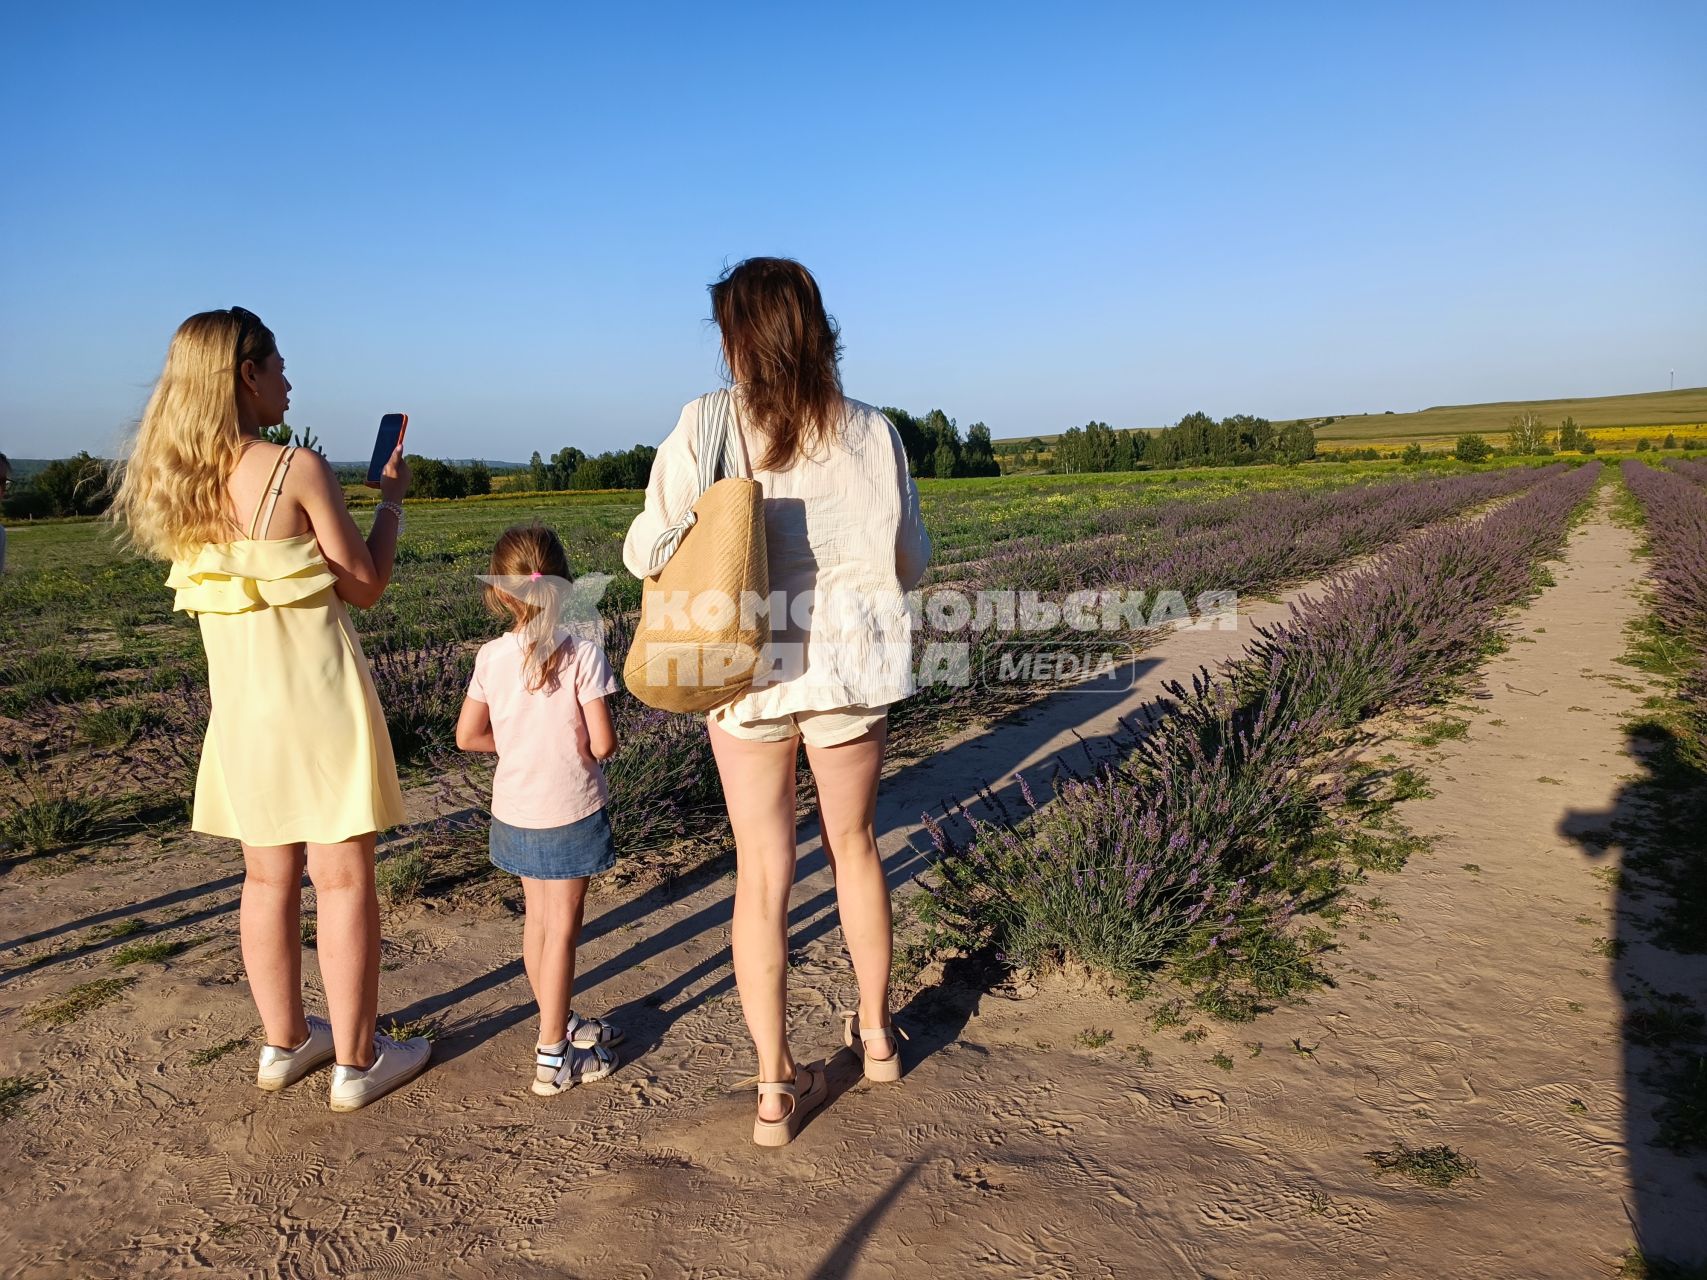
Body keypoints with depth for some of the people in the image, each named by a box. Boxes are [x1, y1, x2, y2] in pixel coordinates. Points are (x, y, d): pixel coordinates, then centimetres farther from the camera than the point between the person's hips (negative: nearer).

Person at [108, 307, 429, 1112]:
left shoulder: (177, 483, 4)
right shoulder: (298, 470, -14)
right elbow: (365, 585, -7)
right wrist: (393, 499, 5)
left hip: (240, 700, 6)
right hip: (318, 693, -6)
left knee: (267, 878, 16)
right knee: (343, 878, 4)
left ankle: (284, 1044, 30)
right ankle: (356, 1060, 14)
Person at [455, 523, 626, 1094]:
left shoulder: (491, 657, -5)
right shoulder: (582, 654, -17)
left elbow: (468, 735, 1)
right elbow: (603, 744, -18)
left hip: (514, 811, 5)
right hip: (570, 810, -4)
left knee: (537, 920, 19)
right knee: (562, 928, 5)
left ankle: (562, 1024, 37)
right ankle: (553, 1056, 12)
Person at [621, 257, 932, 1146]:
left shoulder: (704, 429, -9)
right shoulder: (872, 435, -4)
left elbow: (645, 555, -7)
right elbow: (912, 563, 2)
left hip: (747, 672, -1)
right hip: (852, 666, 2)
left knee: (762, 874, 9)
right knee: (854, 847, 21)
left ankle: (777, 1086, 17)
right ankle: (876, 1033, 37)